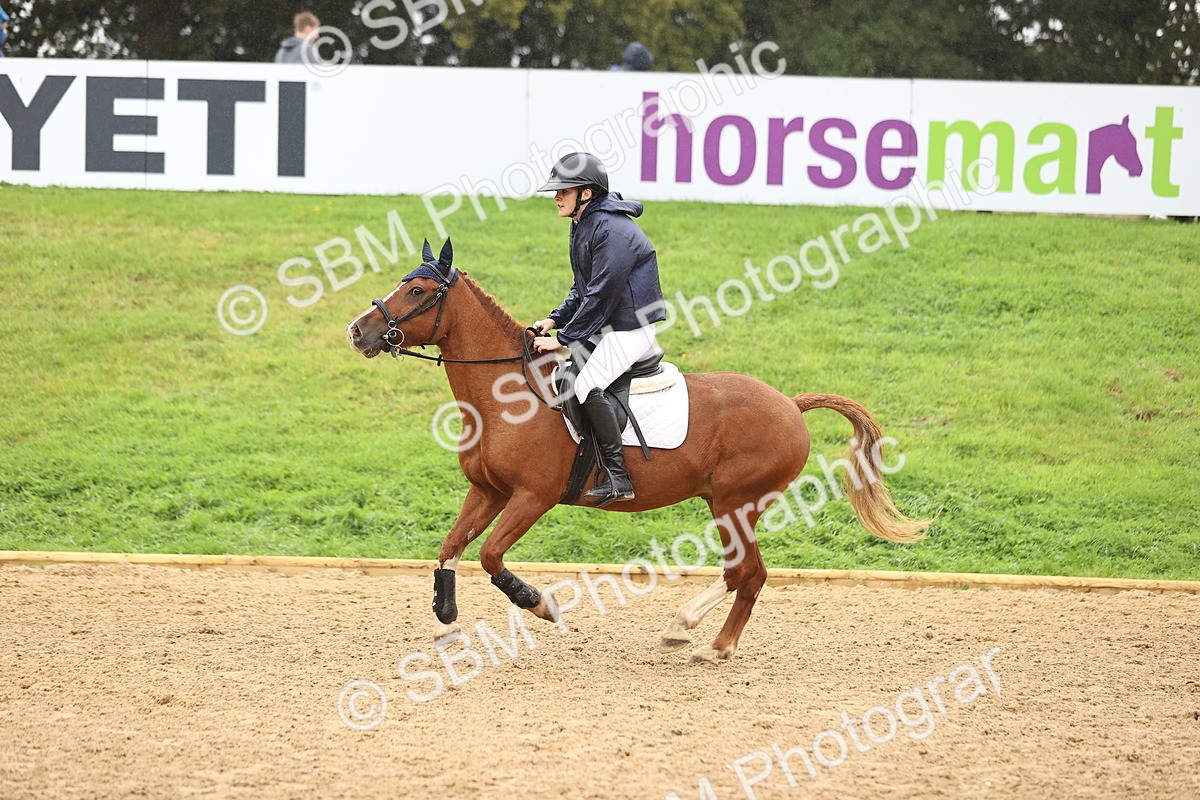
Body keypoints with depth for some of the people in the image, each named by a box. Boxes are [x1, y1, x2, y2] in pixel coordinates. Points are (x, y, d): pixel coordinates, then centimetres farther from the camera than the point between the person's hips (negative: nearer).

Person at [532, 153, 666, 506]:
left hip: (631, 327, -11)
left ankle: (618, 477, -26)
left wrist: (564, 338, -19)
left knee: (588, 384, -26)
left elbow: (601, 295, -22)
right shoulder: (583, 225, 12)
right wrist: (555, 320, 6)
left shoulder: (612, 231, -20)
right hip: (605, 327, 11)